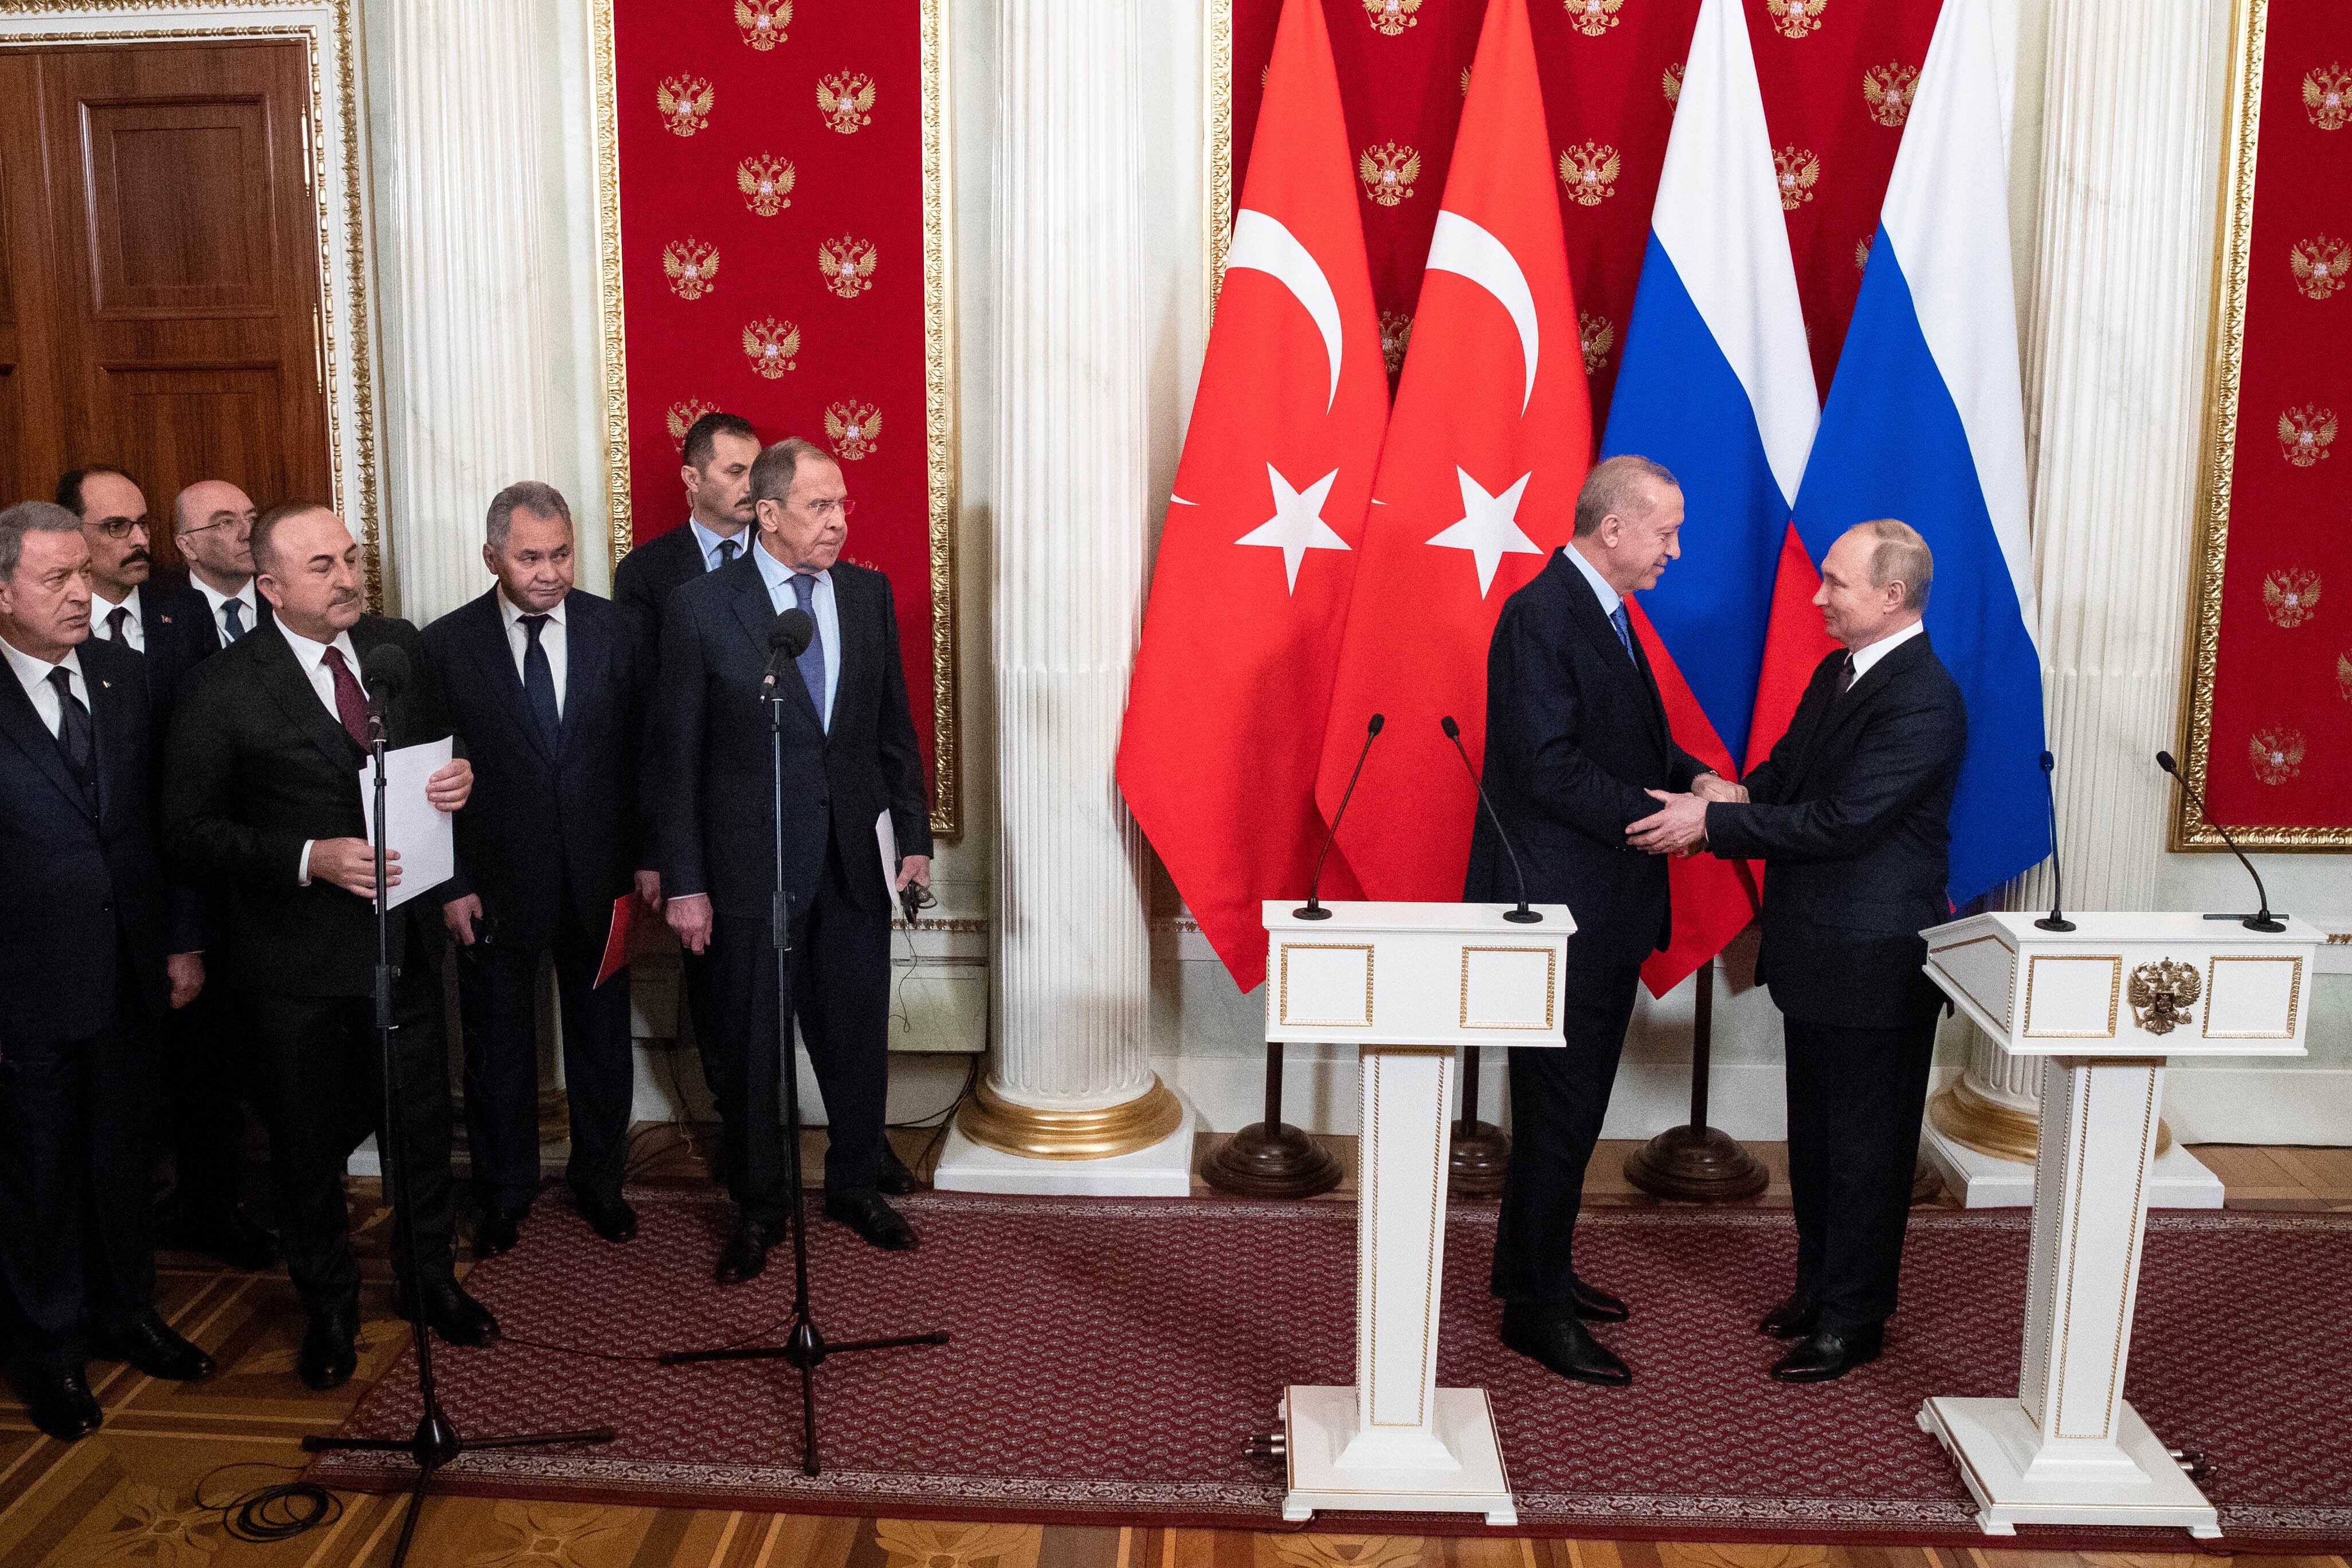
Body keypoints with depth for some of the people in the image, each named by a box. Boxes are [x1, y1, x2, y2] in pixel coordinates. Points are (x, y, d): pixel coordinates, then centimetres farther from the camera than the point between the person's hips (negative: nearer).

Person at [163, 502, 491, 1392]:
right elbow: (190, 830, -13)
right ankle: (329, 1308, 35)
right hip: (296, 958, -3)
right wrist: (311, 858, -25)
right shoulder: (222, 689, -14)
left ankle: (428, 1279, 38)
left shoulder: (398, 647, 0)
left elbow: (433, 749, 15)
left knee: (422, 1123, 16)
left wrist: (458, 778, -9)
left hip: (404, 933, 4)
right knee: (310, 1143, 14)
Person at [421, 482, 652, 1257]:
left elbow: (640, 750, 2)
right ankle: (505, 1193, 32)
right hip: (496, 880, -1)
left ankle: (599, 1181, 33)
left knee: (602, 1037, 13)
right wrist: (452, 884, -6)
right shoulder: (447, 645, -5)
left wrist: (644, 857, -1)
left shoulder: (611, 629, -1)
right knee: (498, 1046, 13)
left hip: (598, 876, 1)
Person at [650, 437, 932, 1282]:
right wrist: (685, 884, -7)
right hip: (750, 864, -3)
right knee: (749, 1046, 10)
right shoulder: (699, 607, -8)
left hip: (854, 861, 3)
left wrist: (915, 835, 5)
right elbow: (674, 755, -6)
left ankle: (857, 1186, 35)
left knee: (858, 1037, 14)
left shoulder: (869, 593, 3)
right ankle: (758, 1205, 29)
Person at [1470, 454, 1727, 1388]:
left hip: (1604, 907, 10)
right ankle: (1535, 1309, 11)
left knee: (1570, 1101, 19)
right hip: (1559, 907, -10)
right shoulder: (1540, 618, -17)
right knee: (1561, 1108, -2)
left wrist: (1694, 778, 2)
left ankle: (1533, 1266, 34)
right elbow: (1549, 765, -23)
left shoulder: (1603, 612, 15)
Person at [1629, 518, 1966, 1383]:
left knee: (1865, 1145, 5)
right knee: (1814, 1135, 21)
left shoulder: (1924, 702, -21)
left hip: (1874, 962, -9)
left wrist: (1712, 822, -24)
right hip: (1816, 951, 9)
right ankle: (1818, 1285, 37)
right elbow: (1785, 771, 15)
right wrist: (1734, 797, -7)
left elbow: (1840, 822, -26)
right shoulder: (1834, 674, 9)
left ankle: (1852, 1320, 19)